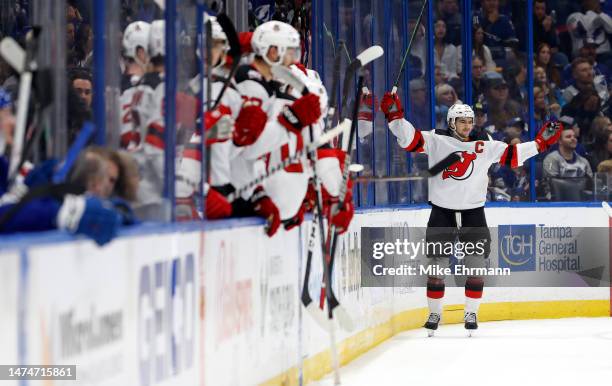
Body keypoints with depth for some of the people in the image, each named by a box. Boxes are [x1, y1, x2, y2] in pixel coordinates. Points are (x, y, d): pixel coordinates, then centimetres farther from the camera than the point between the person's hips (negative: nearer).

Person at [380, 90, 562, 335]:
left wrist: (541, 142, 4)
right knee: (436, 263, 2)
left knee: (476, 264, -1)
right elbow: (409, 139, -11)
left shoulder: (485, 145, 2)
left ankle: (471, 313, 11)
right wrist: (395, 116, -24)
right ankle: (434, 312, 14)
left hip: (473, 209, 2)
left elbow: (513, 155, 7)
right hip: (442, 210, -1)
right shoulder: (436, 140, -4)